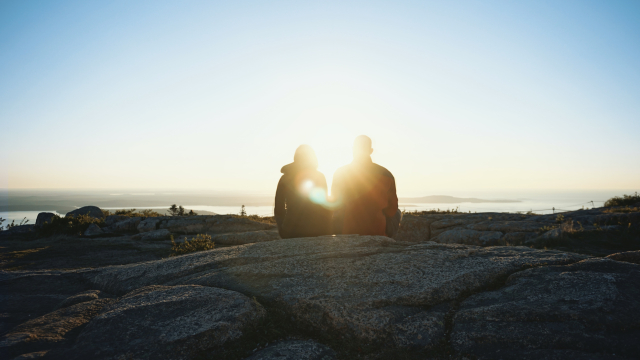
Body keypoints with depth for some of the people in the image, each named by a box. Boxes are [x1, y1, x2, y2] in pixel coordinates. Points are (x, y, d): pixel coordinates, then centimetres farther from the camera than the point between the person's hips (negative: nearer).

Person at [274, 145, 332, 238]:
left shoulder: (285, 178, 5)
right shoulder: (319, 177, -1)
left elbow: (279, 208, 4)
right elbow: (325, 207, -3)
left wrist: (283, 230, 12)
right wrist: (327, 231, 3)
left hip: (292, 232, 2)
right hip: (317, 231, -2)